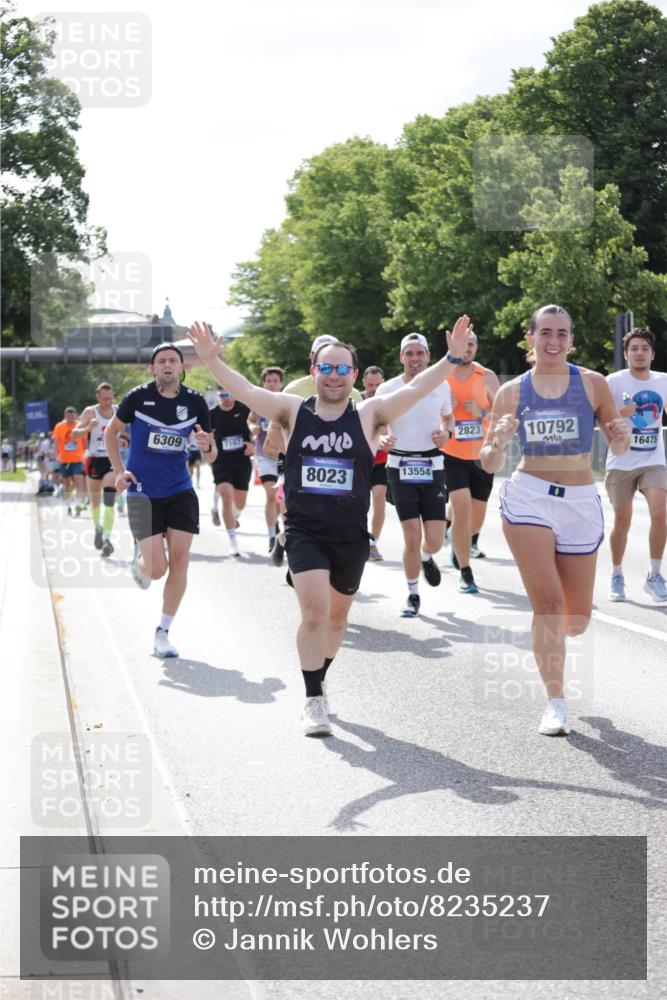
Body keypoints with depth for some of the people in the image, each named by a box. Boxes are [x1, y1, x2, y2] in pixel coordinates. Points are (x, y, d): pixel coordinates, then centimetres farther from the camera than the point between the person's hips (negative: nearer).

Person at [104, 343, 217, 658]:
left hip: (180, 490, 3)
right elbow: (111, 431, 8)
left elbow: (211, 457, 1)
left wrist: (207, 446, -22)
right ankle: (139, 557, 29)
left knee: (179, 560, -6)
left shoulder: (195, 402, -3)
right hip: (143, 492, -2)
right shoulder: (138, 397, -9)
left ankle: (162, 633, 8)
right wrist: (119, 471, -2)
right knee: (157, 569, -10)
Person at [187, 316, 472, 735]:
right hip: (305, 531, -2)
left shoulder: (368, 414, 1)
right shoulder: (293, 411, 2)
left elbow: (415, 389, -8)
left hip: (351, 535, 2)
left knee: (337, 615, 16)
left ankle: (318, 681, 39)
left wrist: (452, 359, -20)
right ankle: (314, 700, -5)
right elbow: (246, 390, -4)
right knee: (315, 610, -16)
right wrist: (212, 359, -16)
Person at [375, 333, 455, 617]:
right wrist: (382, 439, -20)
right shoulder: (387, 389, -3)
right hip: (400, 467, -1)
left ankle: (426, 558, 35)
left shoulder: (441, 385, 3)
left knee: (434, 541, -3)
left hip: (432, 467, 2)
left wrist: (446, 432, -3)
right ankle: (413, 595, 14)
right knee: (412, 539, -6)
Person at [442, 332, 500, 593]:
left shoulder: (487, 377, 0)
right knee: (461, 507, -19)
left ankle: (467, 543, 48)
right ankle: (465, 574, -11)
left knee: (477, 513, 12)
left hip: (481, 456, 2)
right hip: (452, 455, -2)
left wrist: (482, 413, -17)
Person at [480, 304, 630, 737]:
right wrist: (499, 444, -16)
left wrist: (621, 436, -15)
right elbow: (489, 465, 6)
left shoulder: (592, 383, 1)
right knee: (548, 600, -16)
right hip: (528, 498, -1)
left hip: (581, 503, 1)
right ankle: (556, 704, -6)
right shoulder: (512, 392, 3)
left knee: (576, 619, 6)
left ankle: (550, 639, 43)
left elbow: (618, 449, 8)